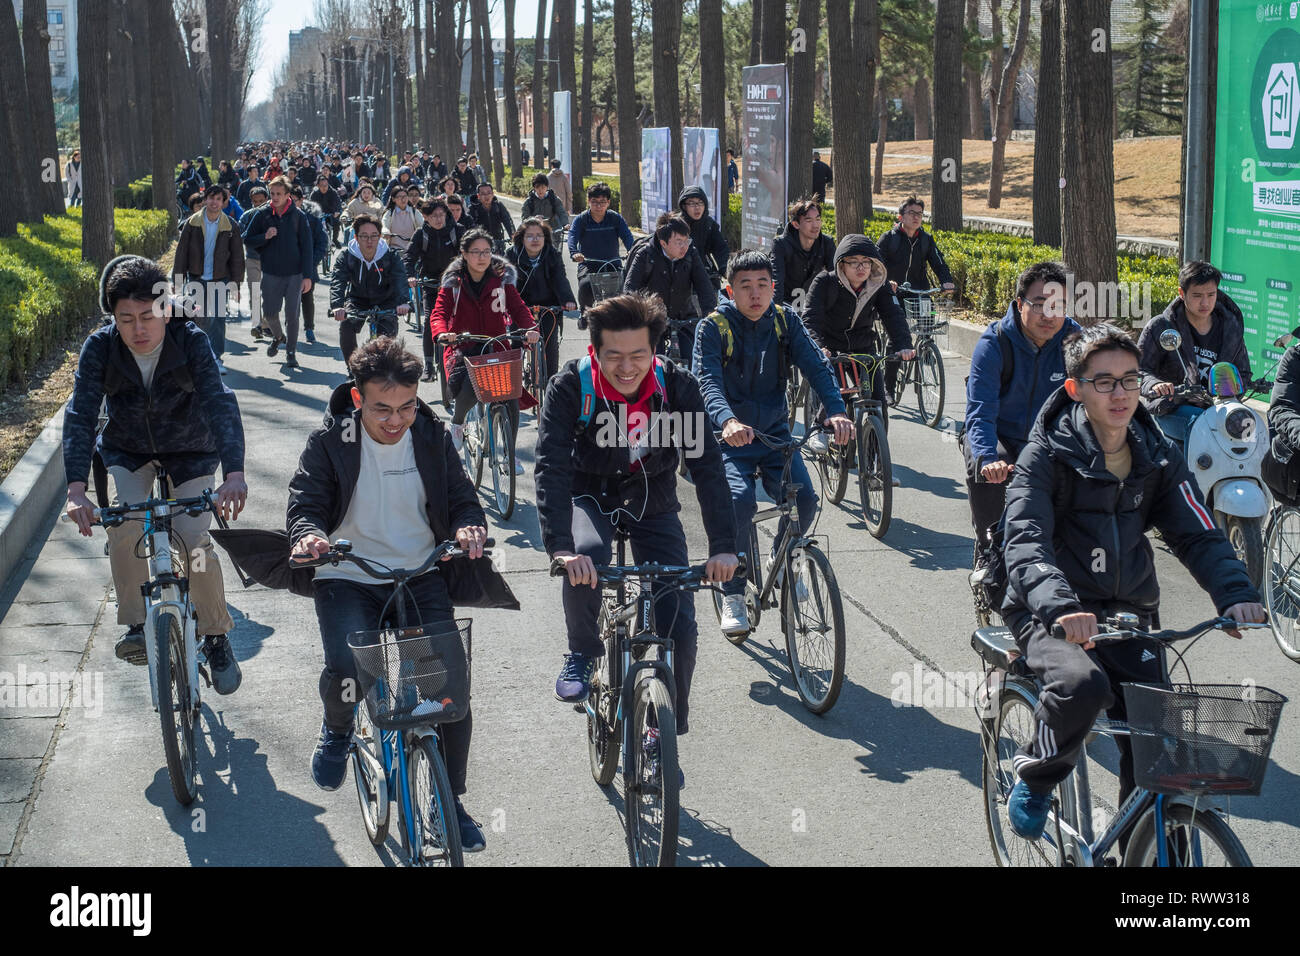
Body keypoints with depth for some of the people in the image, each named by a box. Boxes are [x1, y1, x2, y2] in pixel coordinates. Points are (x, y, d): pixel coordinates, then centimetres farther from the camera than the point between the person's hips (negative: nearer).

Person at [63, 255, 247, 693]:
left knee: (194, 540, -17)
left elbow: (221, 404, -36)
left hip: (189, 450, -1)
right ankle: (136, 625, -9)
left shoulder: (191, 342, -26)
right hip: (127, 450, 1)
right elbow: (80, 415, -28)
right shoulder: (100, 348, -22)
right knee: (124, 523, -26)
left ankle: (216, 636, 4)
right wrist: (76, 489, -42)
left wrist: (234, 474, -52)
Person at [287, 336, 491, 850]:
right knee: (347, 669, -28)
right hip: (348, 578, -2)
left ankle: (449, 801, 8)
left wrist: (468, 526, -20)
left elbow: (462, 498, 4)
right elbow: (305, 503, -6)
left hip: (420, 577, 2)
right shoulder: (330, 441, -6)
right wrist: (309, 534, -31)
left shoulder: (431, 436, 0)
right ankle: (337, 730, 11)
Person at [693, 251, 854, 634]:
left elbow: (815, 366, -10)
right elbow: (707, 381, -24)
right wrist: (728, 421, -45)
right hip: (730, 439, -3)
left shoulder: (785, 322, 1)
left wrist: (836, 411, -30)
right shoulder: (714, 327, -10)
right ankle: (733, 595, -11)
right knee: (739, 502, -29)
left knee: (804, 499, -19)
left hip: (775, 433, 3)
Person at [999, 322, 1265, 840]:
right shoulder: (1047, 454, -10)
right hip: (1052, 614, -4)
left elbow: (1198, 534, -1)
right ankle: (1035, 776, -5)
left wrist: (1236, 594, -22)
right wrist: (1059, 605, -43)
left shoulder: (1159, 456, 4)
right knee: (1083, 684, -34)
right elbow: (1026, 540, -24)